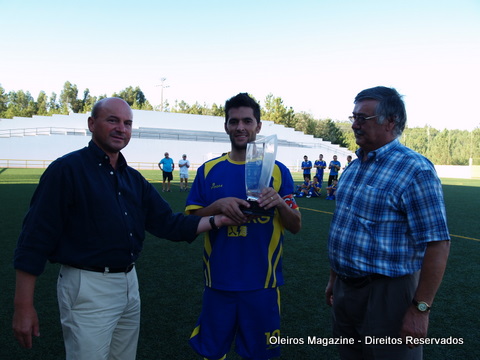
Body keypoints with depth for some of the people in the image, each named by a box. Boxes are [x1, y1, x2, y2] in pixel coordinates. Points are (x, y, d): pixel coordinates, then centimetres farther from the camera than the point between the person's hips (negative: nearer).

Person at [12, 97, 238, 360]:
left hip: (130, 283, 7)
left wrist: (216, 221, -5)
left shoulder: (134, 178, 9)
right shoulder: (66, 169, -11)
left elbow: (166, 223, 7)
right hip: (87, 288, -7)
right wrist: (23, 306, -15)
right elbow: (35, 237, -14)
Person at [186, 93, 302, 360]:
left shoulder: (277, 170, -1)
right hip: (219, 282, 1)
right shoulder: (209, 170, 2)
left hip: (262, 283, 0)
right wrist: (219, 205, -17)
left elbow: (296, 226, 0)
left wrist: (280, 203, -21)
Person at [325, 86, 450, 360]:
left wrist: (420, 308, -20)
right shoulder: (354, 167, 8)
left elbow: (437, 244, -20)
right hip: (345, 289, 8)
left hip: (386, 295, -7)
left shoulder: (414, 170, -17)